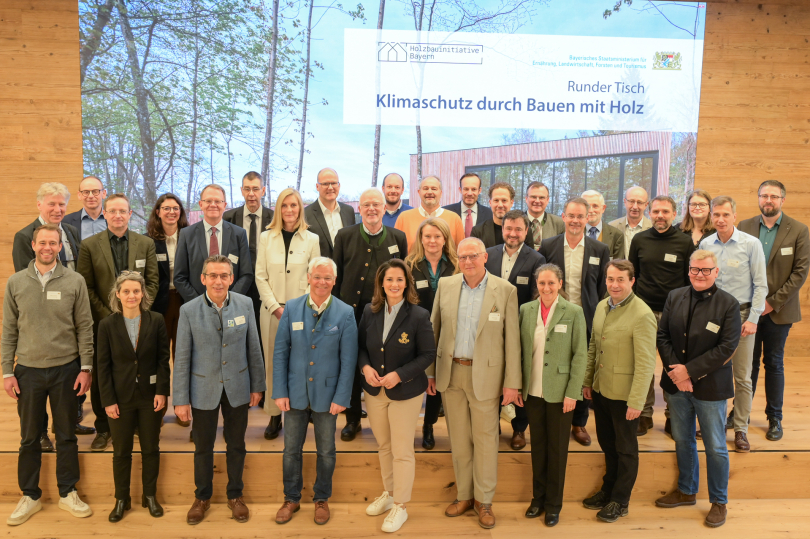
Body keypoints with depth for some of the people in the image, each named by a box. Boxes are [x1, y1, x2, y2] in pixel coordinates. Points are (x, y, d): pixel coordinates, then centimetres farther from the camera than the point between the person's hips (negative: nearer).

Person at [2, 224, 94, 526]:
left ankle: (68, 493, 24)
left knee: (66, 435, 10)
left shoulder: (74, 282, -3)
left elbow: (85, 327, -1)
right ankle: (30, 496, 27)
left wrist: (86, 368, -4)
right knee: (29, 437, 12)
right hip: (28, 370, 1)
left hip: (66, 369, -1)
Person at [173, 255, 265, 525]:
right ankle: (202, 497, 37)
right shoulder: (189, 310, -11)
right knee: (203, 447, 15)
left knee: (236, 445, 15)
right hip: (204, 390, -1)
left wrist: (257, 385, 3)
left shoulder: (245, 304, -7)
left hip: (237, 388, 1)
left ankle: (235, 495, 35)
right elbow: (182, 358, -7)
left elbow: (253, 348, 0)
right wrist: (181, 399, -6)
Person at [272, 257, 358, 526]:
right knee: (291, 450, 13)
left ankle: (321, 499, 35)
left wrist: (341, 397, -9)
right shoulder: (292, 308, -3)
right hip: (295, 393, 1)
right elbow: (280, 352, -1)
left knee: (326, 451, 14)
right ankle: (291, 498, 34)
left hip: (327, 395, -1)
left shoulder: (345, 313, -8)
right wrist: (280, 392, -5)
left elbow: (348, 360, -6)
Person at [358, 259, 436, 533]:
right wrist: (365, 367, -12)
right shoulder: (370, 311, -2)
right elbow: (360, 344, 8)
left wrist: (399, 375, -21)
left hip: (405, 392, -4)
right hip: (374, 390, 5)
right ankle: (388, 493, 40)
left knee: (402, 451, 5)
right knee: (383, 446, 20)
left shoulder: (419, 316, -15)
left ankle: (400, 507, 22)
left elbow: (428, 354, -12)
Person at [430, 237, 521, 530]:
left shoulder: (505, 290, -8)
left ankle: (484, 500, 25)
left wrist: (512, 382, -7)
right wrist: (430, 371, 4)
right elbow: (434, 330, 6)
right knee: (459, 438, 14)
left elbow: (512, 339, -6)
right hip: (450, 373, 3)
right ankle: (464, 495, 31)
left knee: (485, 439, 7)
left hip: (485, 374, -3)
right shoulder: (445, 285, 1)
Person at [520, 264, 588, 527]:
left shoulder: (573, 312, -7)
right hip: (533, 392, 3)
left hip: (560, 393, -3)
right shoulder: (526, 310, 2)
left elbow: (580, 355, -7)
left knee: (557, 449, 9)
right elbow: (520, 349, 5)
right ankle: (538, 498, 30)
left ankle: (553, 504, 24)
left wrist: (572, 393, -11)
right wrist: (517, 386, 1)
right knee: (537, 446, 14)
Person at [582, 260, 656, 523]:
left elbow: (645, 363, -20)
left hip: (624, 395, -6)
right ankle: (608, 490, 40)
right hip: (601, 390, 7)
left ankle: (620, 501, 29)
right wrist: (587, 381, 12)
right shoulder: (602, 306, 4)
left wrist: (636, 402, -19)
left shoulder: (642, 315, -20)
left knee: (625, 449, 12)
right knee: (607, 444, 21)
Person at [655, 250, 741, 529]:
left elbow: (726, 347, -16)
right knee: (682, 441, 18)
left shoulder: (728, 304, -11)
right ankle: (686, 490, 38)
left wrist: (689, 370, -19)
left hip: (710, 387, -4)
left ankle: (719, 501, 28)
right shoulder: (675, 297, 1)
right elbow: (662, 336, 0)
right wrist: (675, 371, -12)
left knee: (715, 447, 9)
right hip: (676, 384, 4)